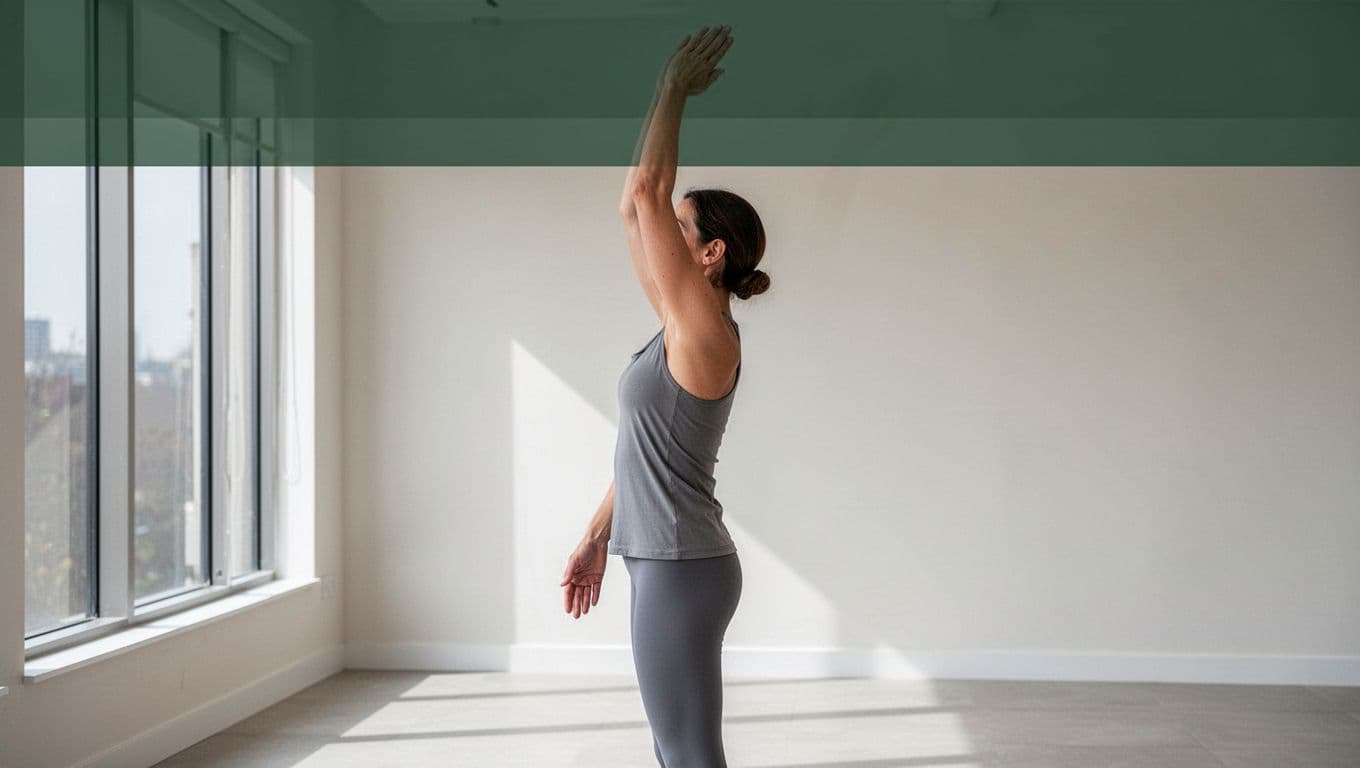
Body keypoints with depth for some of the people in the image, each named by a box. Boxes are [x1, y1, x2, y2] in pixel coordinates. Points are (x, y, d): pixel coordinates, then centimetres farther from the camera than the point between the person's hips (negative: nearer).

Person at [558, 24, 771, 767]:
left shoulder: (702, 330, -16)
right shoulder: (685, 334, 12)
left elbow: (640, 193, -19)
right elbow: (642, 449, 17)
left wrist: (673, 87, -8)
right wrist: (596, 540, 20)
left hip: (681, 571, -10)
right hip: (672, 565, 10)